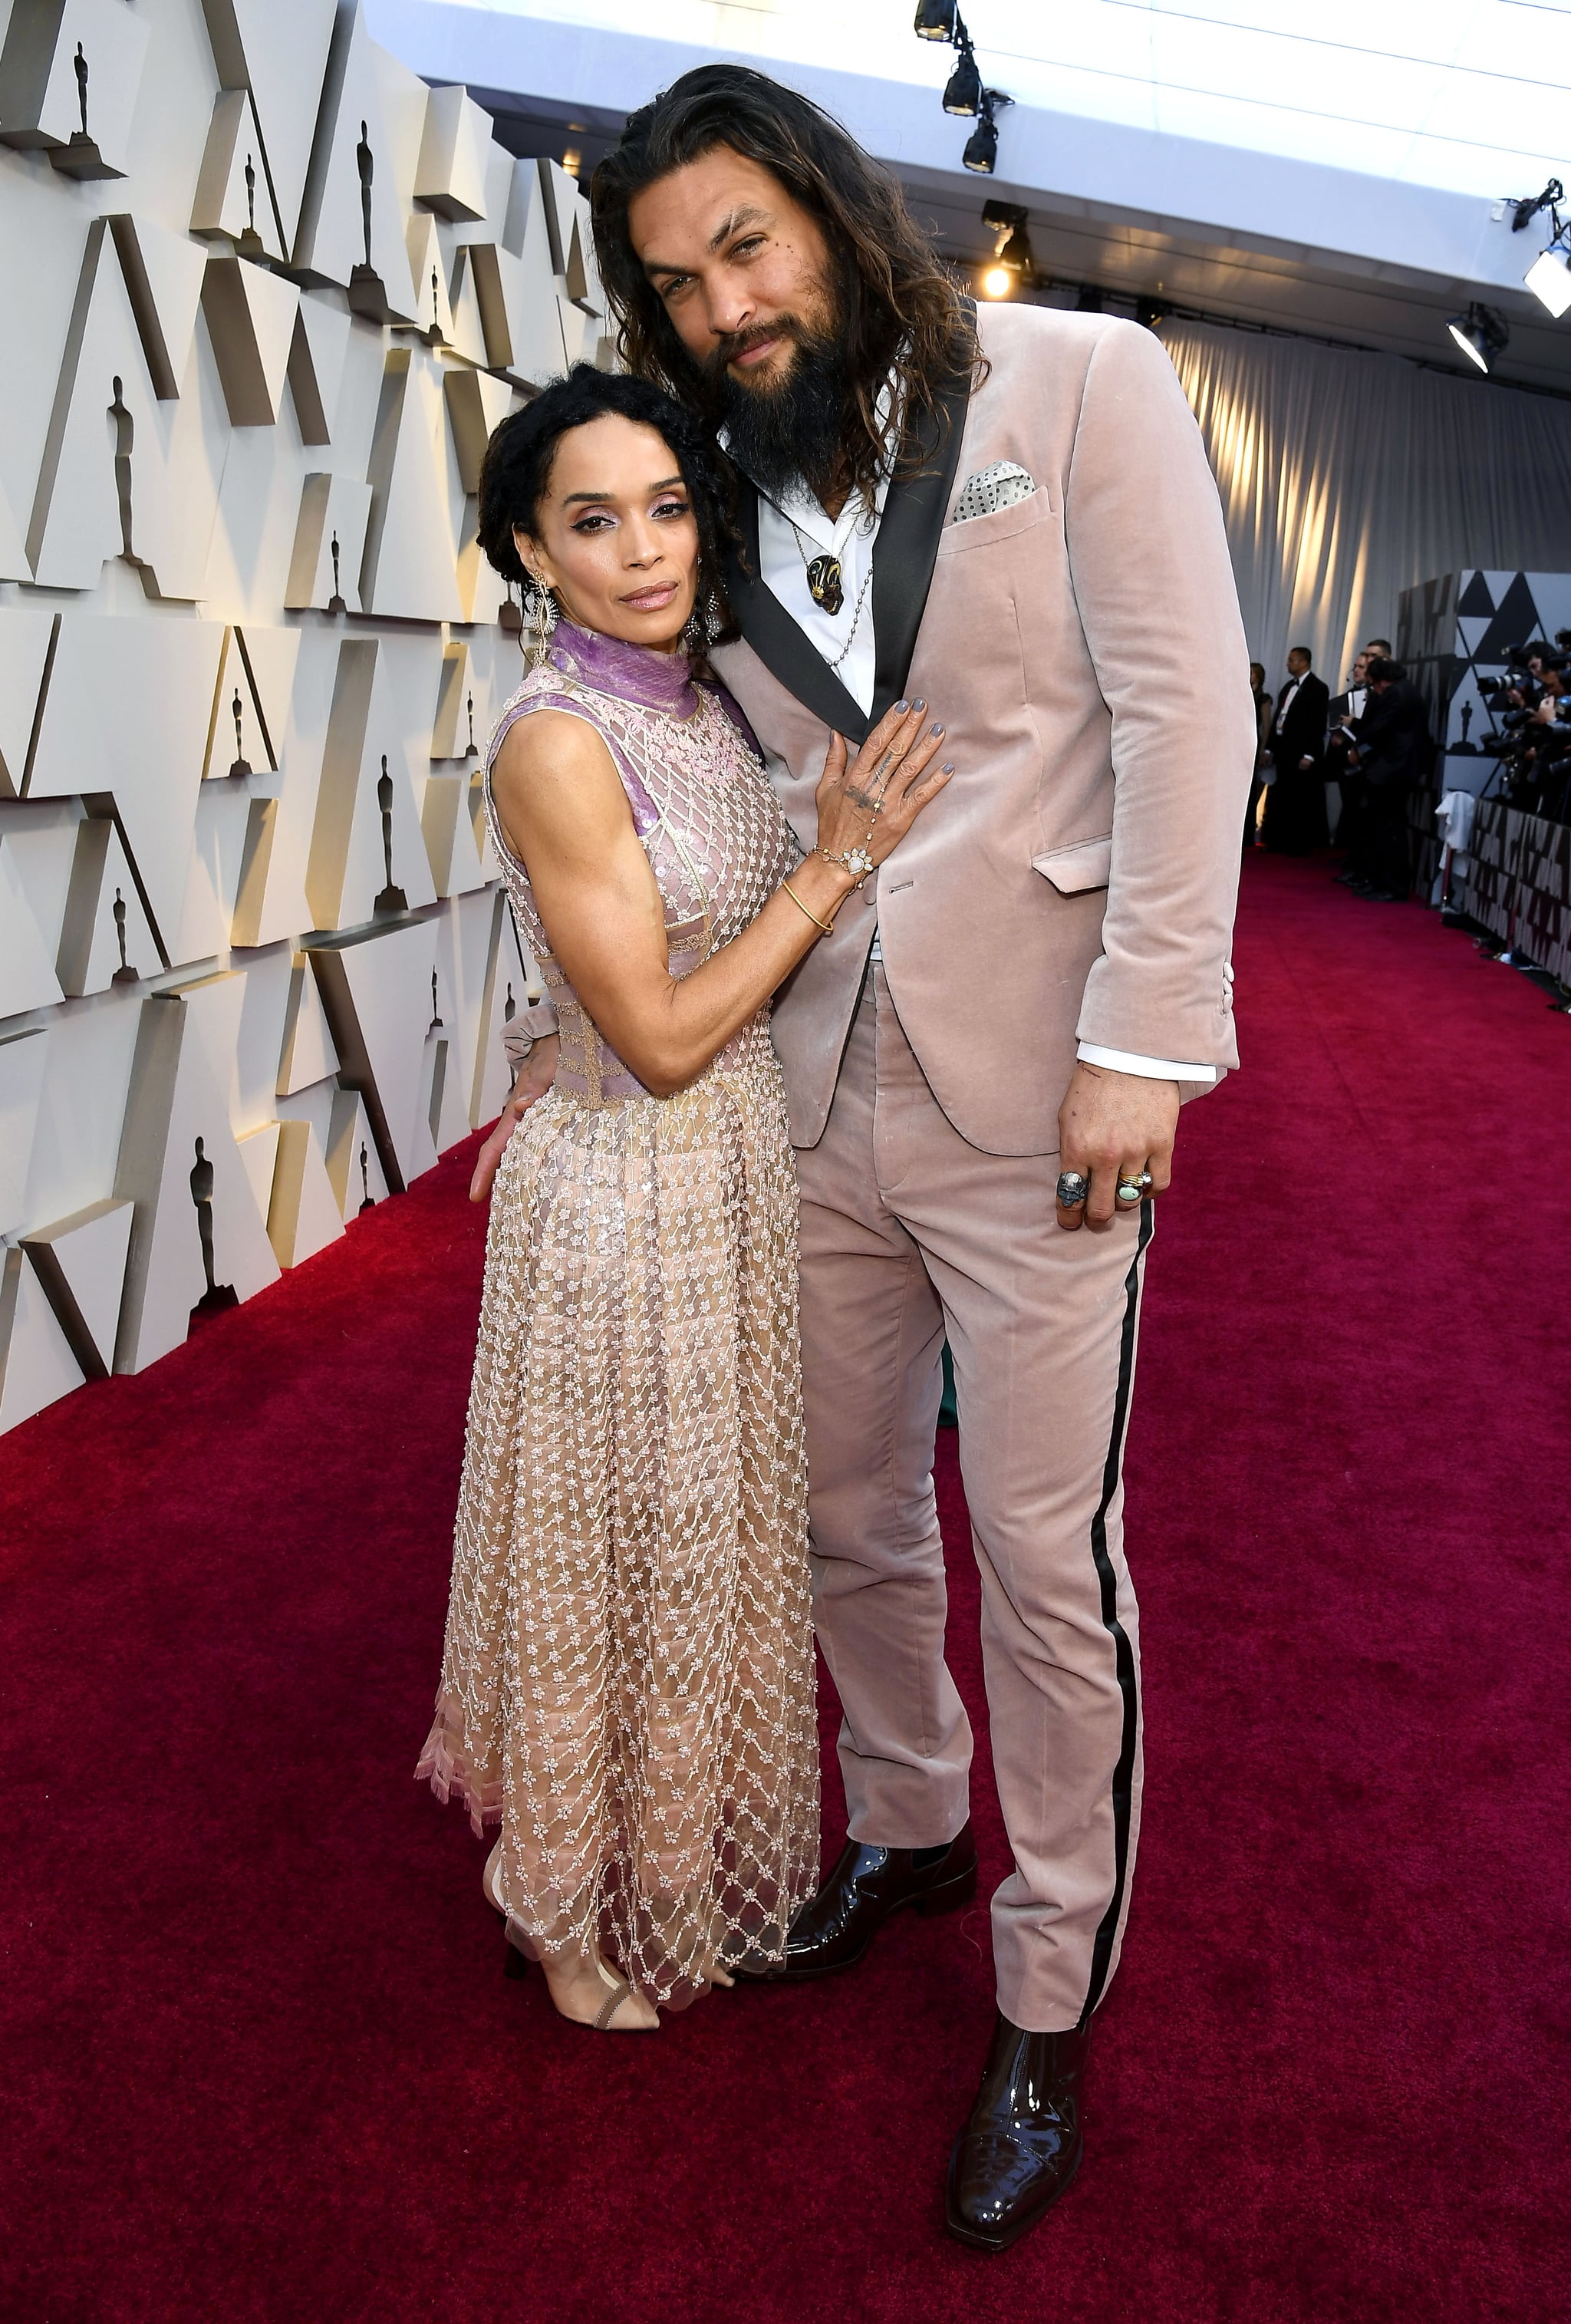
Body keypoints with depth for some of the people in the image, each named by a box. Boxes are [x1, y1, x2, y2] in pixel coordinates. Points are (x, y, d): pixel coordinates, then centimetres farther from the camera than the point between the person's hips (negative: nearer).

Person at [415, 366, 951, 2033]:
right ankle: (580, 1908, 35)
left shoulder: (713, 703, 4)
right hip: (626, 1202, -7)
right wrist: (840, 861, -18)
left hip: (751, 1177, 8)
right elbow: (661, 1035, -21)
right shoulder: (555, 741, -19)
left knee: (727, 1528, 21)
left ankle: (703, 1850, 46)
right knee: (621, 1552, 9)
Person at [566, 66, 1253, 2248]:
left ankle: (1050, 2002, 24)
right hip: (813, 1098, 5)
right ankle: (909, 1830, 43)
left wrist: (1142, 1037, -15)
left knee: (1049, 1561, 3)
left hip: (1029, 1095, -5)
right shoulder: (737, 495, 11)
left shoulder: (1081, 382, -1)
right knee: (849, 1517, 17)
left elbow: (1184, 713, -9)